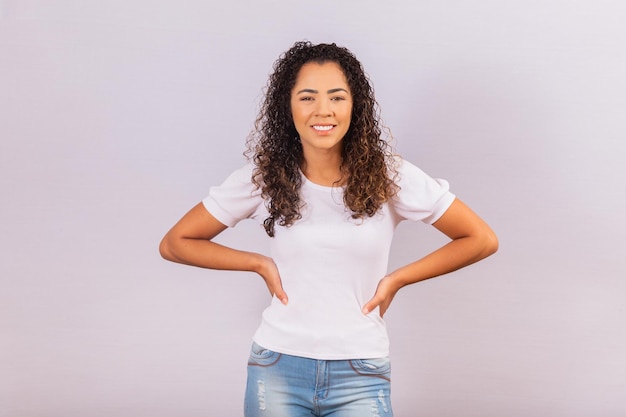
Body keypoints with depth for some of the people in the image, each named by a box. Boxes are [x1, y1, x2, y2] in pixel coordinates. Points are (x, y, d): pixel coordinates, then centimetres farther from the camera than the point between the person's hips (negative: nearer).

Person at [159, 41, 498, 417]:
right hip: (278, 370, 1)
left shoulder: (389, 176, -6)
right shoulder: (264, 177, -4)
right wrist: (260, 263, -4)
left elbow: (482, 240, 0)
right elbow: (175, 244, 3)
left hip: (360, 376, 0)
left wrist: (398, 278, -4)